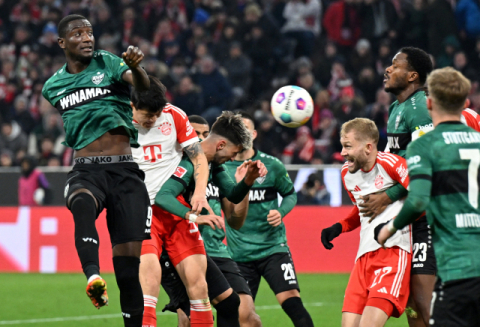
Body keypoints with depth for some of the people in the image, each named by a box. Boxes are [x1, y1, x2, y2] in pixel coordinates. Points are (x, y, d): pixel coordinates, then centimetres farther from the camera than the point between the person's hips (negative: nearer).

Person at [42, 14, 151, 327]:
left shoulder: (108, 63, 3)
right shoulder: (53, 86, 14)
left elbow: (142, 86, -19)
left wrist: (136, 67, -39)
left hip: (124, 170, -1)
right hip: (86, 169, 1)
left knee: (128, 261, -5)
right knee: (82, 204, -38)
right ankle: (93, 278, -57)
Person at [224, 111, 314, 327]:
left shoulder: (271, 165, -1)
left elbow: (290, 194, 11)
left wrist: (280, 212, -8)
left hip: (273, 247, -2)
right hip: (239, 254, 2)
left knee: (291, 301, -17)